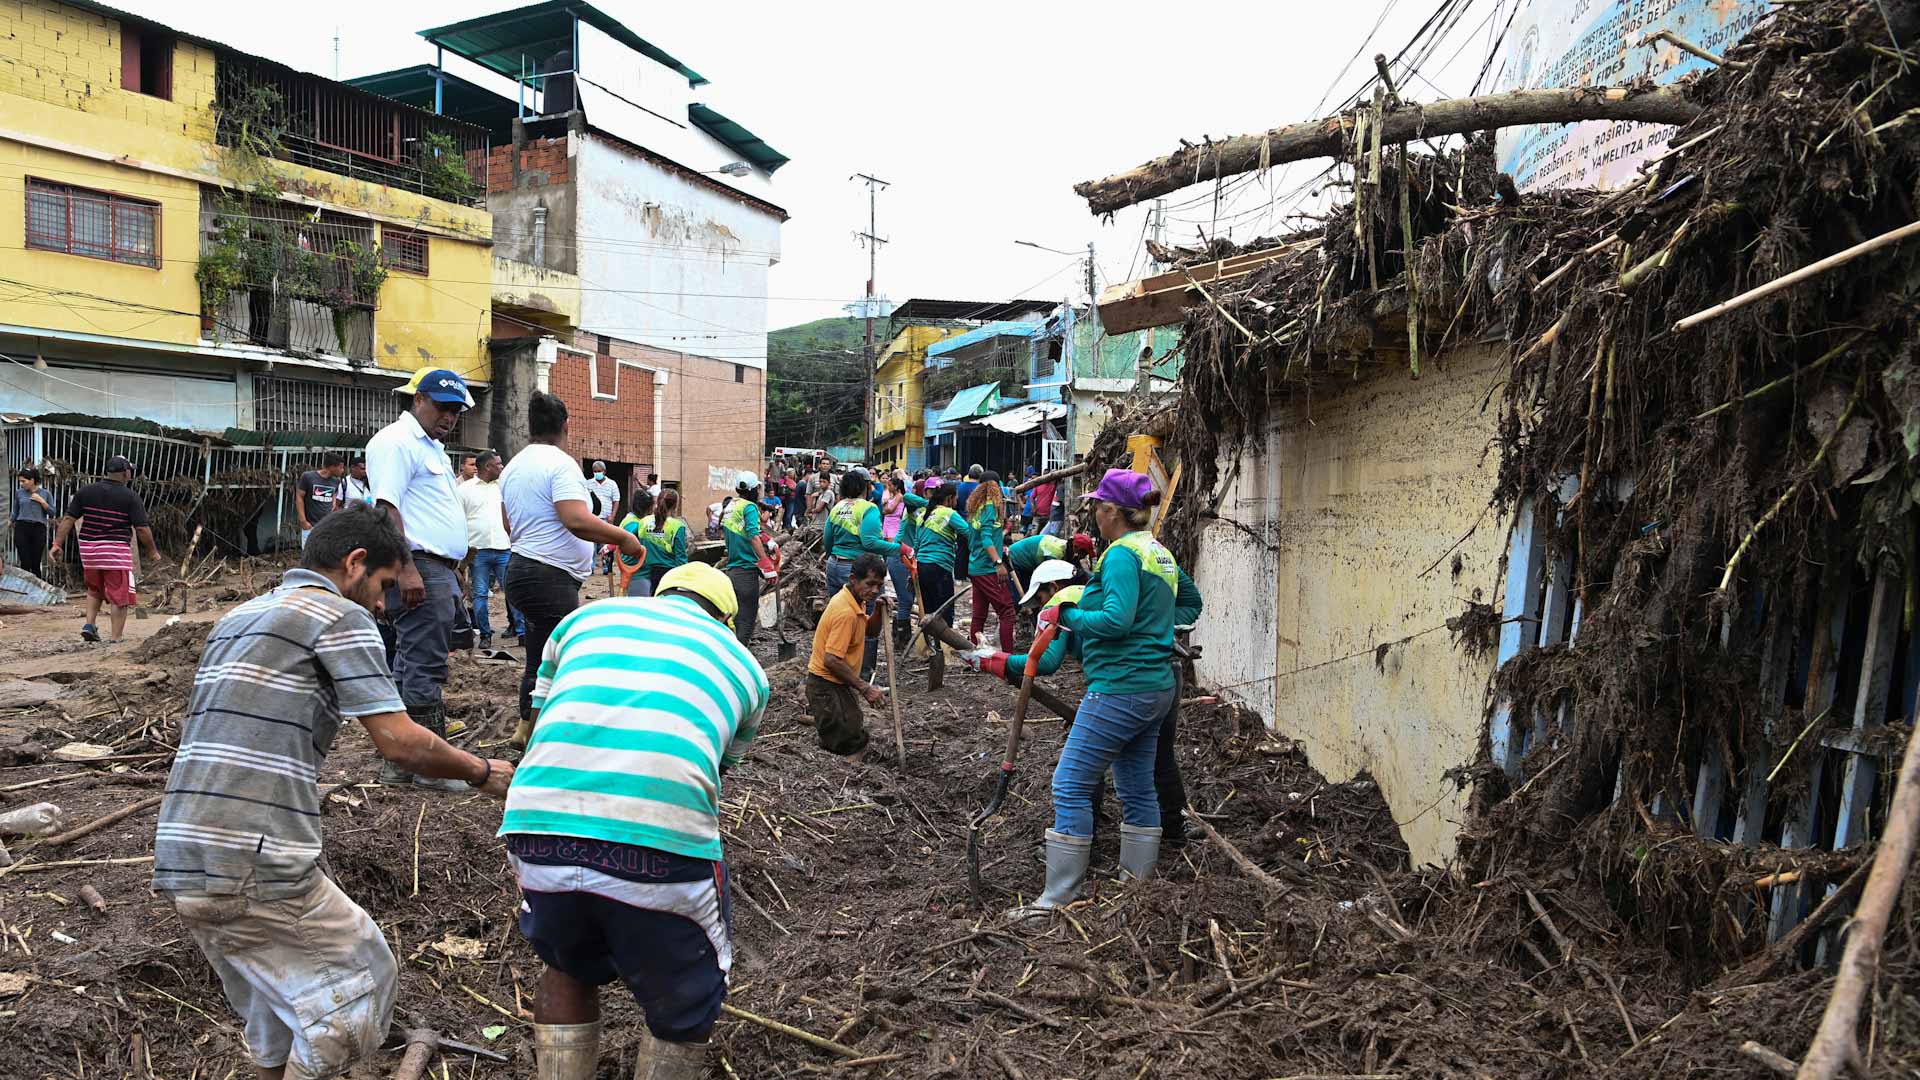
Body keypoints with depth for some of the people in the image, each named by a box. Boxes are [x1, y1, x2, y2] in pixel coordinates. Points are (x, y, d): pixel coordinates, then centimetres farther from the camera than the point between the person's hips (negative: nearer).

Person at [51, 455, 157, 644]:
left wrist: (57, 544, 9)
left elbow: (68, 520, 4)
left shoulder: (85, 491, 6)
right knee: (120, 596, 3)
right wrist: (152, 551, 3)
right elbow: (142, 529, -9)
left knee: (94, 590, 27)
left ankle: (89, 624, 13)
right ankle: (115, 638, 4)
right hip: (117, 551, -5)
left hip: (88, 549, 5)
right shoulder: (131, 497, -6)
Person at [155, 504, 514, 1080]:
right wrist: (483, 773, 2)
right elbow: (399, 741, -12)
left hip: (179, 860, 9)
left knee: (279, 992, 25)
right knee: (363, 980, 9)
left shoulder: (236, 617, 20)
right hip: (256, 865, -9)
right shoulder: (339, 616, -7)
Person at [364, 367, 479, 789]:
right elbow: (386, 506, -18)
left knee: (412, 666, 12)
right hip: (419, 567, -11)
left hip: (439, 569, 11)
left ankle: (399, 763, 19)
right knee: (425, 666, -8)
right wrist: (407, 569, -25)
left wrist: (452, 569, 26)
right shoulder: (397, 441, -9)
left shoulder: (433, 447, 23)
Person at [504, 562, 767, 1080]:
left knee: (569, 968, 34)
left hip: (537, 824, 3)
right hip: (665, 840, -2)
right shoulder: (744, 663, 23)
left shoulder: (588, 615, 26)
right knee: (685, 1014, 25)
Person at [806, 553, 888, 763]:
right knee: (849, 748, -6)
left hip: (838, 683, 9)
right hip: (827, 687, -9)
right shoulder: (846, 612, -24)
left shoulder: (855, 602, 4)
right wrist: (865, 688, -21)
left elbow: (870, 631, 18)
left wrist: (878, 611, -3)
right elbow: (831, 660, -27)